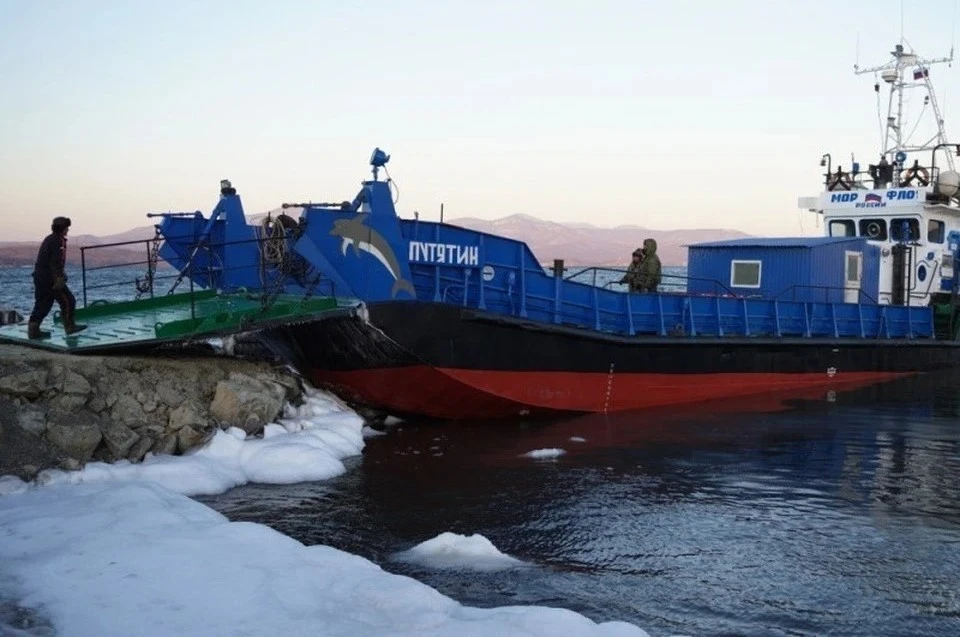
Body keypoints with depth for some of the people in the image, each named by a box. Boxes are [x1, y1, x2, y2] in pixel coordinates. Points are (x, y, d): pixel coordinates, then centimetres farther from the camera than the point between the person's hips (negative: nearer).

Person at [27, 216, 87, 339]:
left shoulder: (48, 239, 18)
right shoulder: (58, 241, -12)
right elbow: (56, 263, -20)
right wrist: (59, 279, -22)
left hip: (39, 277, 10)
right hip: (50, 278, -10)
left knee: (42, 303, 11)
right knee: (67, 301, 1)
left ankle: (33, 329, 7)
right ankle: (69, 327, 5)